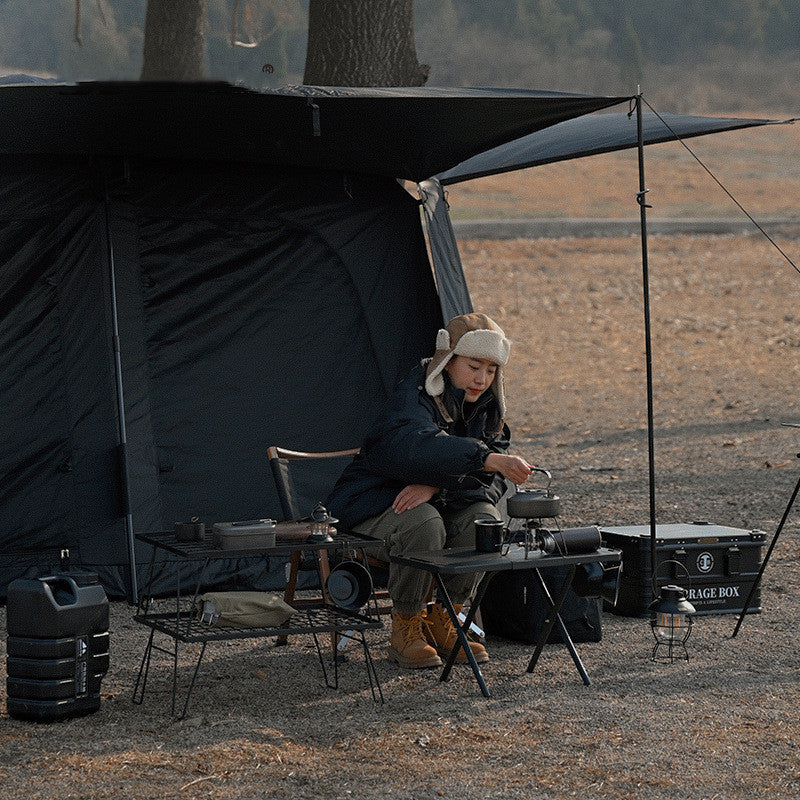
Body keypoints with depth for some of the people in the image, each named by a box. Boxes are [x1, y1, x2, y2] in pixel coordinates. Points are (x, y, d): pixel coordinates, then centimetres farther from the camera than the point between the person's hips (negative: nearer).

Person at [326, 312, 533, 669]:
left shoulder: (484, 404, -1)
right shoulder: (414, 394, -22)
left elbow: (489, 478, -11)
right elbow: (421, 446, -44)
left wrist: (435, 485, -30)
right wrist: (489, 459, -56)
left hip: (436, 504, 6)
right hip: (373, 502, -6)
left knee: (484, 518, -22)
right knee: (424, 525, -35)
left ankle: (442, 621, -6)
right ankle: (405, 627, -14)